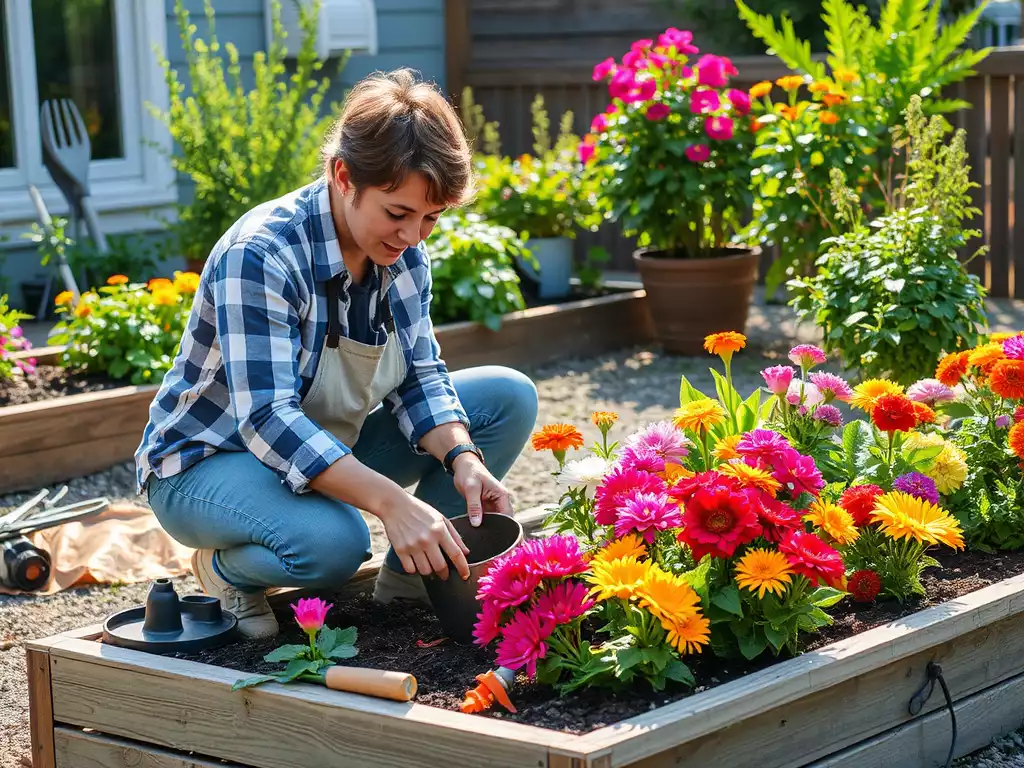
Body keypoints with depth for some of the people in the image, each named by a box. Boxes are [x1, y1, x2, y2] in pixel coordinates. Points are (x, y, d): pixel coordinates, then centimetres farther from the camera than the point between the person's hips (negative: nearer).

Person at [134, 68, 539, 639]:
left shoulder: (401, 249, -6)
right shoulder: (260, 255, -30)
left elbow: (420, 374, -3)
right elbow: (267, 420, -37)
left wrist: (463, 457, -25)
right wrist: (392, 501, -47)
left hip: (330, 449, 8)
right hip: (210, 459, -7)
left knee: (511, 397, -4)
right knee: (332, 542, -40)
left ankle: (410, 576, 3)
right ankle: (228, 569, -6)